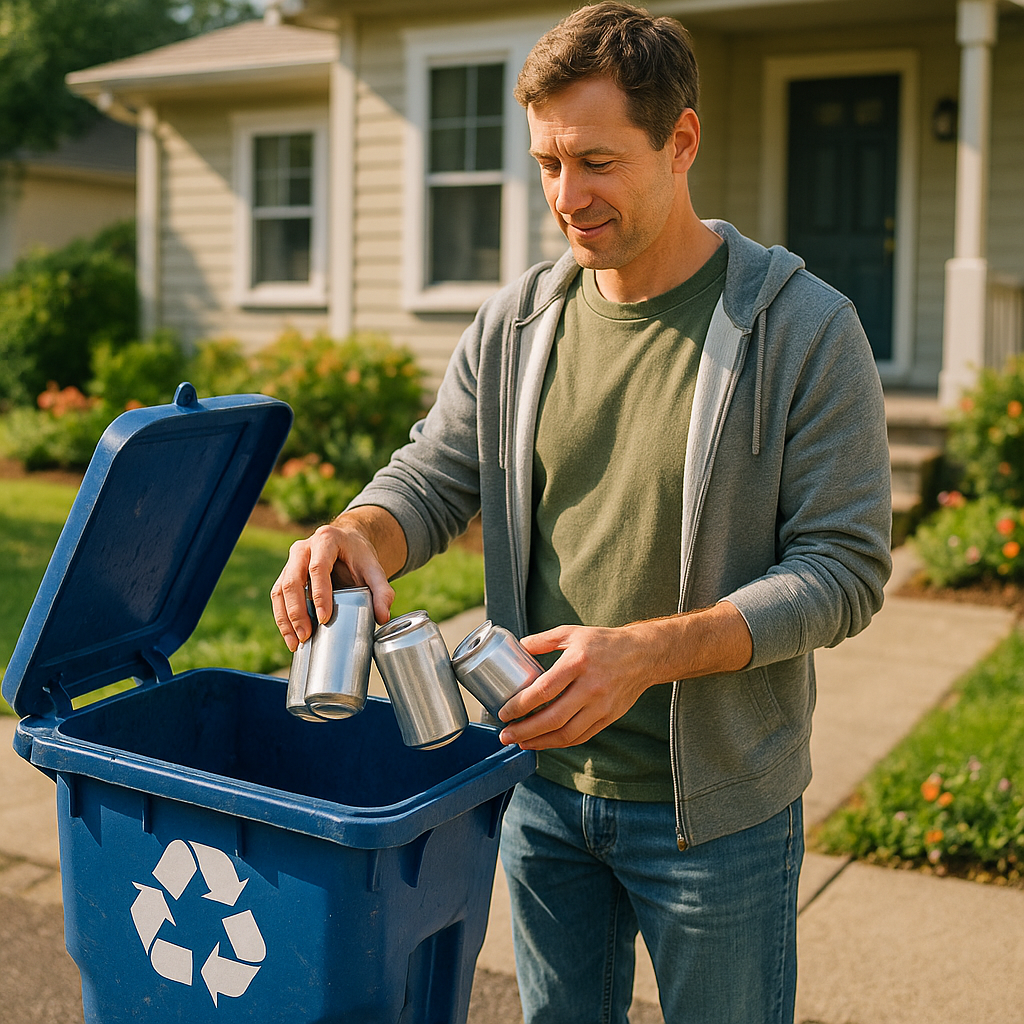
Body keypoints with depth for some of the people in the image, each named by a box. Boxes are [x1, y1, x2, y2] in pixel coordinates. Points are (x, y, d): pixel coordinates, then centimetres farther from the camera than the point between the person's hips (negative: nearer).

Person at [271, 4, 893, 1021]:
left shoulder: (805, 329, -13)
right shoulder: (515, 322, 1)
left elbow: (845, 566, -15)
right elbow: (433, 478, 5)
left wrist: (650, 651, -28)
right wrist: (357, 532, -20)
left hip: (713, 806, -4)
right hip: (543, 782, 4)